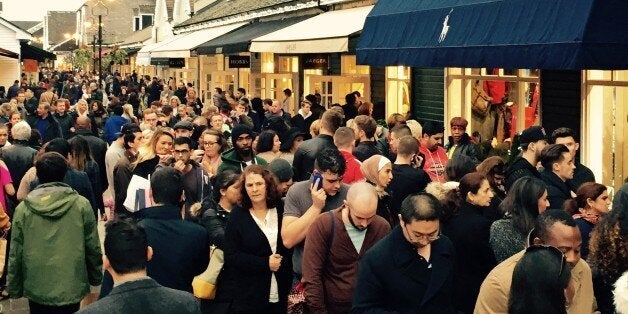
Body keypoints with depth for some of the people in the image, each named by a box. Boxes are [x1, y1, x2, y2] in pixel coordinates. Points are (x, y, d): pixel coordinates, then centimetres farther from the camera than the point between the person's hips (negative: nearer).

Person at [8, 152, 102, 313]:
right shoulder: (81, 205, -8)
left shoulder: (23, 209, -6)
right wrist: (96, 277, 12)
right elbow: (93, 247, -3)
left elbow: (15, 254, -2)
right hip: (71, 289, -1)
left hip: (36, 289, 1)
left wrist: (14, 288, 9)